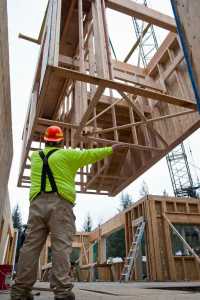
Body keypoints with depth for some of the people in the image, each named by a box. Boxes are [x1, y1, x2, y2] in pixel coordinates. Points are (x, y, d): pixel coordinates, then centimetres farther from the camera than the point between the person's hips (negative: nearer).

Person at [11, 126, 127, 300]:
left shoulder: (35, 156, 20)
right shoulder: (67, 155, 6)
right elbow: (91, 154, 10)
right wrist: (111, 149, 22)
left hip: (37, 204, 5)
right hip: (60, 204, -4)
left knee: (32, 245, 2)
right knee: (61, 245, -8)